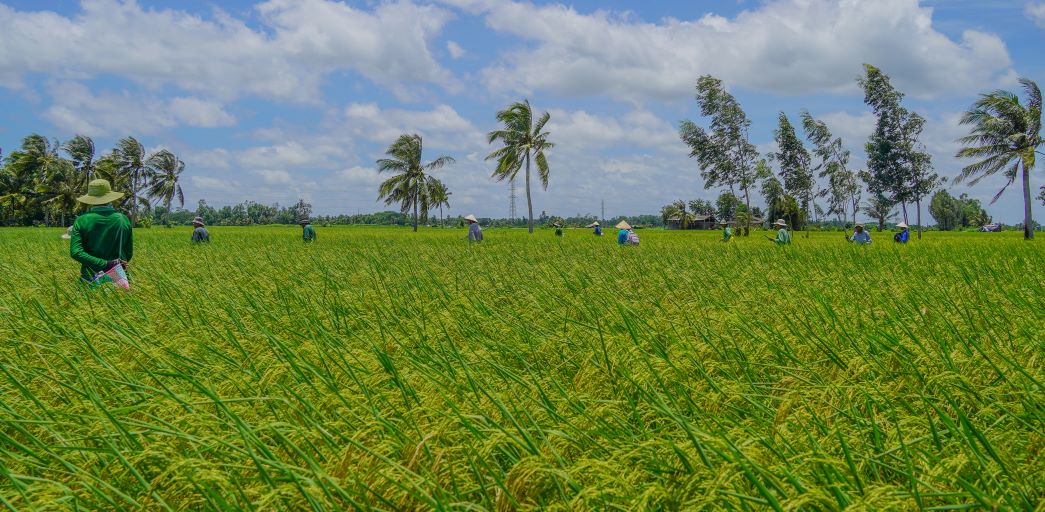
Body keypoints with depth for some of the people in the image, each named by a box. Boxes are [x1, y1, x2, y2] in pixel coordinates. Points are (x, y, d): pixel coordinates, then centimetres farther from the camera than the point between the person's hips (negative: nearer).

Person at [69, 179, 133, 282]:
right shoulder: (123, 220, 0)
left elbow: (75, 252, -12)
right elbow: (129, 254, 7)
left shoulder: (81, 221, -2)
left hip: (91, 278, -1)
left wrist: (105, 264, -14)